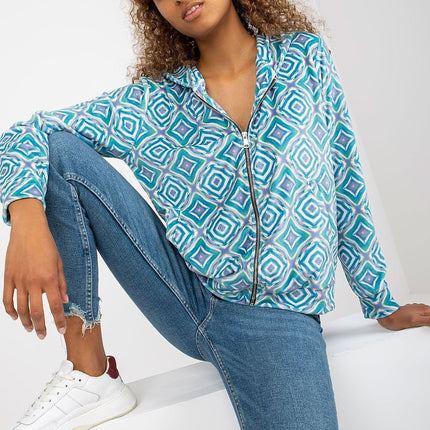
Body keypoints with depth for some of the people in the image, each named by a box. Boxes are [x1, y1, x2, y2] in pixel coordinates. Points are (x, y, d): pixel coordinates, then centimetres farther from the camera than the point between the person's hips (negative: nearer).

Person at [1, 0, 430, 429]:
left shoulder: (307, 58, 3)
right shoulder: (152, 101, 2)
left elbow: (345, 186, 7)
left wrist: (382, 305, 13)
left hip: (276, 315, -1)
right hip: (184, 293, 2)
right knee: (58, 147, -11)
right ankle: (90, 373, -7)